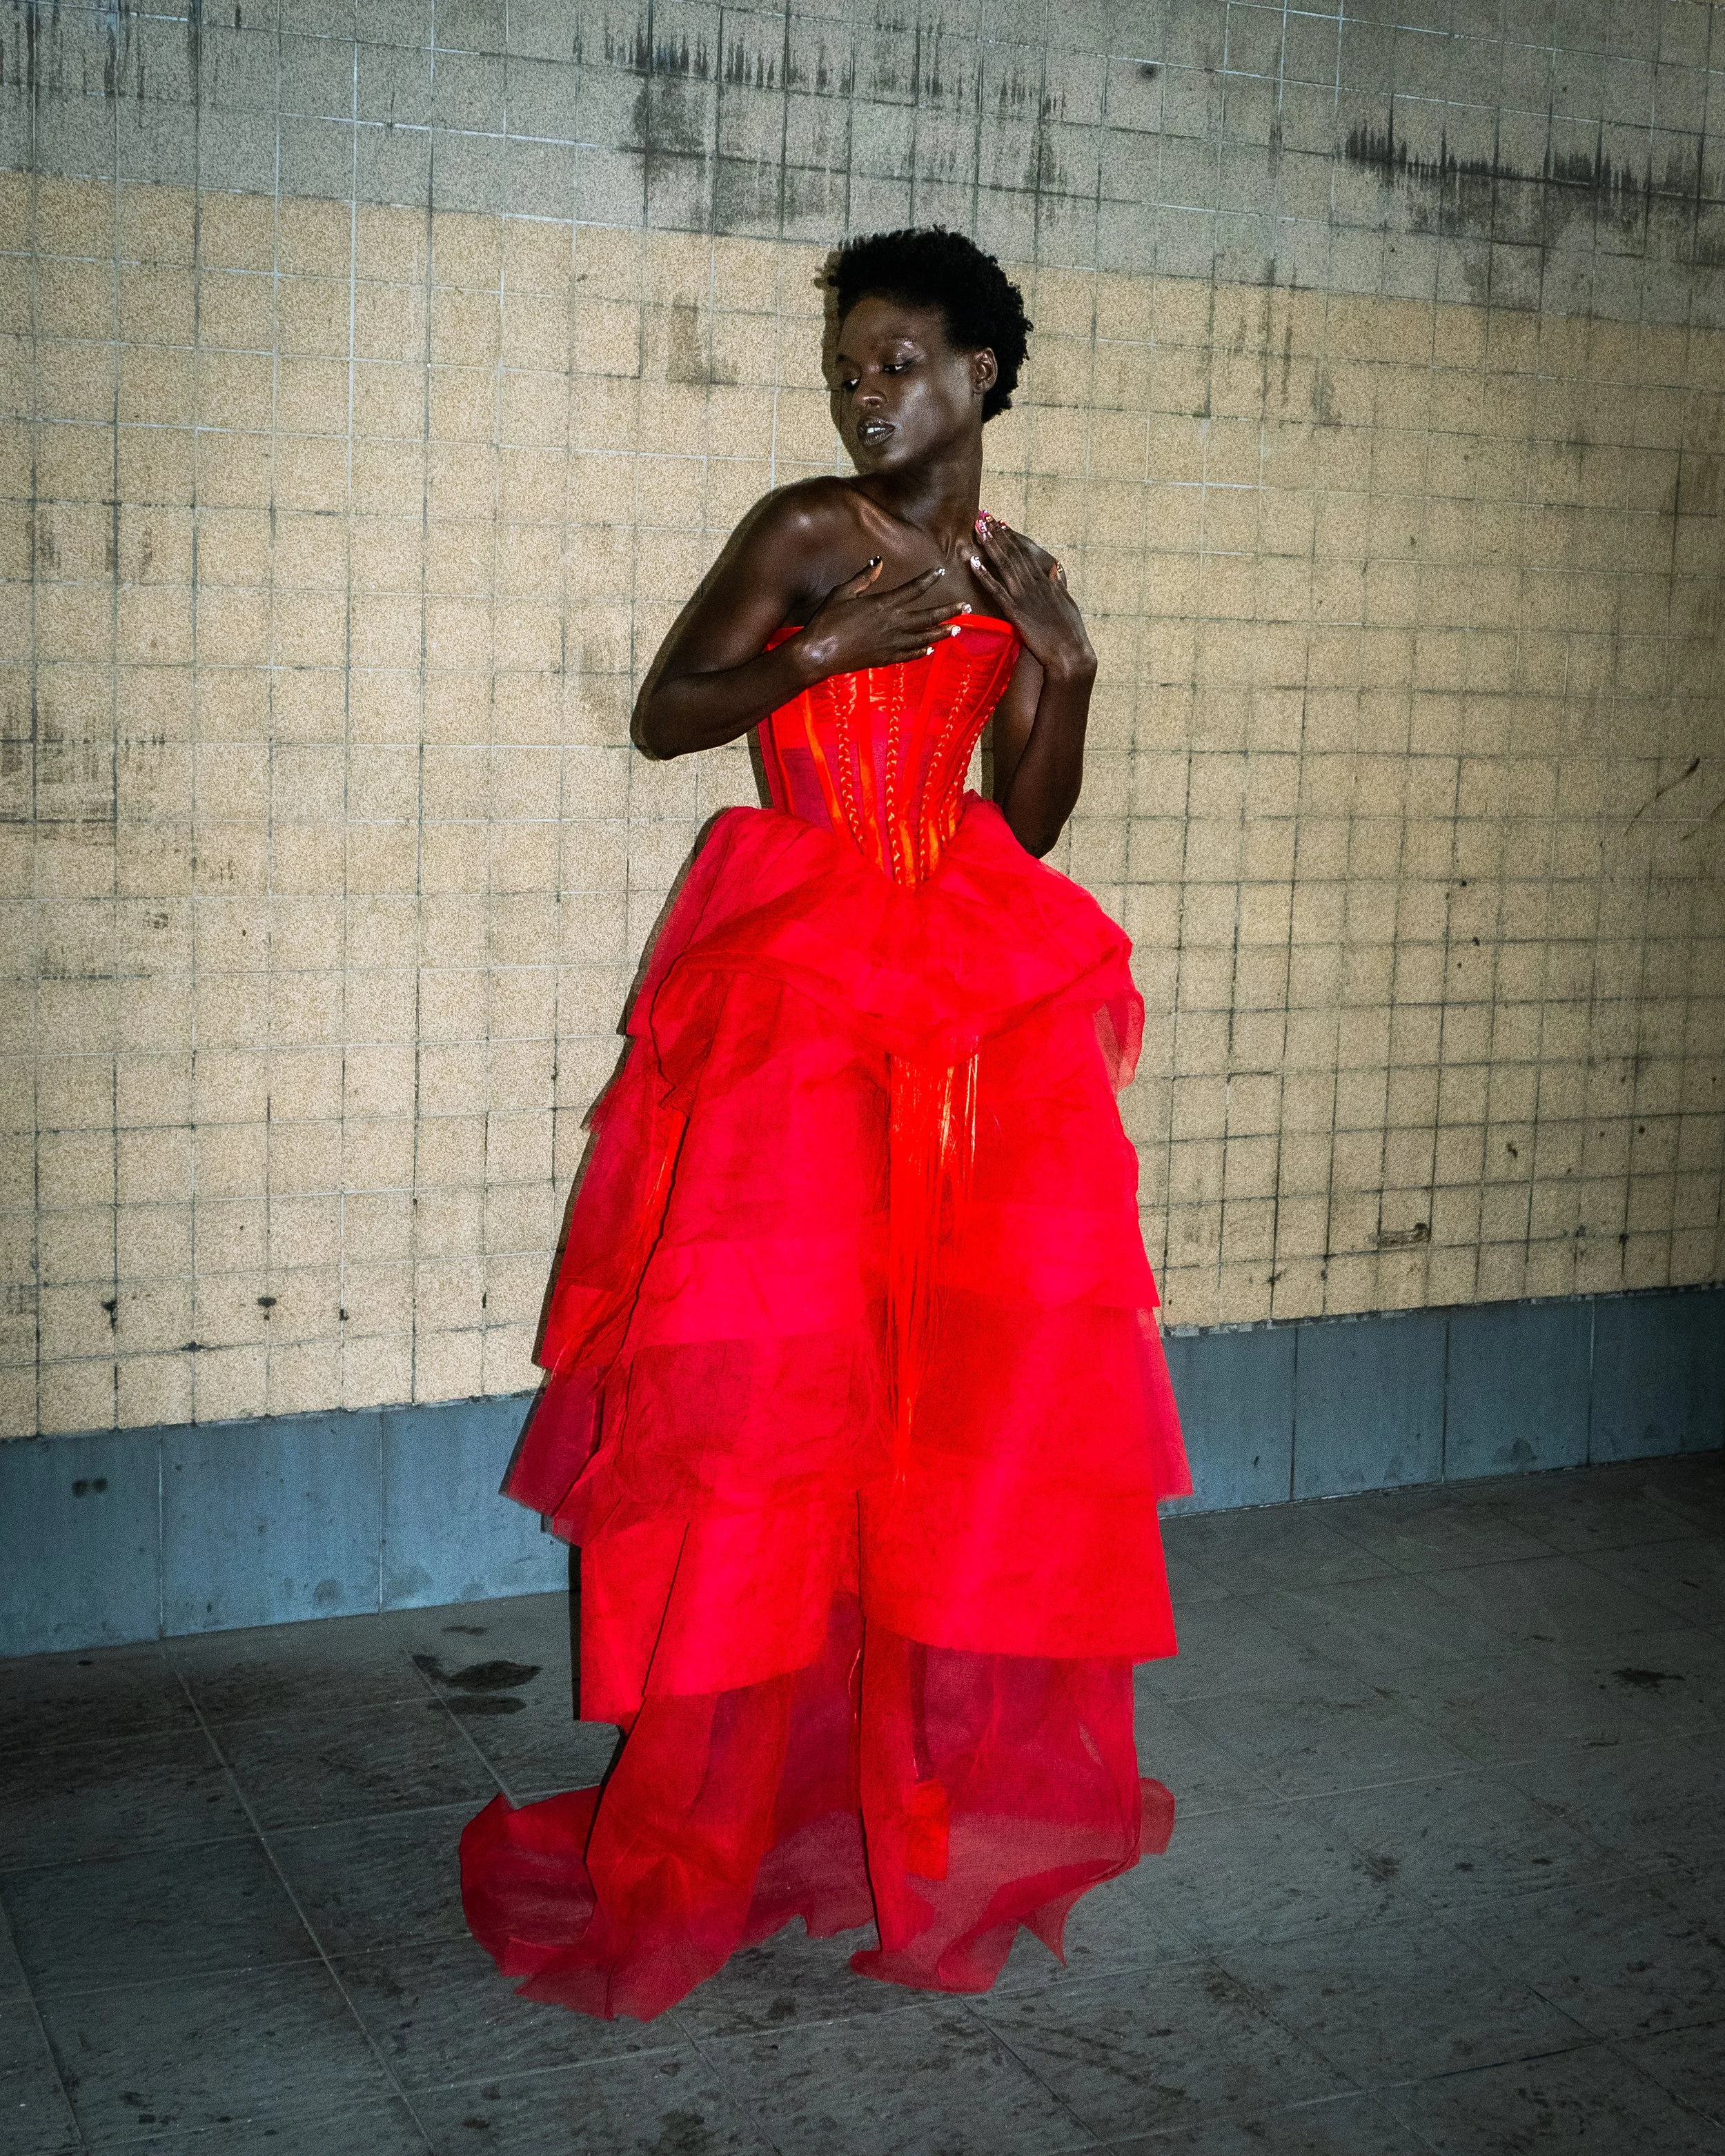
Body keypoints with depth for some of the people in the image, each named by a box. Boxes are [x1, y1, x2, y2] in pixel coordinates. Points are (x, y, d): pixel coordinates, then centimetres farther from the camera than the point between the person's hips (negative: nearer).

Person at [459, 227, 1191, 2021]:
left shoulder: (1018, 580, 13)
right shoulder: (803, 533, 1)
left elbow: (1027, 827, 13)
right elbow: (660, 718, 0)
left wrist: (1068, 670, -2)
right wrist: (832, 649, -12)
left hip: (970, 993, 4)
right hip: (790, 991, -4)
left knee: (980, 1371, -1)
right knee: (777, 1371, -6)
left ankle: (939, 1774, 16)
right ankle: (710, 1819, 9)